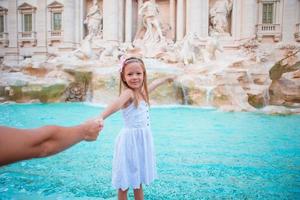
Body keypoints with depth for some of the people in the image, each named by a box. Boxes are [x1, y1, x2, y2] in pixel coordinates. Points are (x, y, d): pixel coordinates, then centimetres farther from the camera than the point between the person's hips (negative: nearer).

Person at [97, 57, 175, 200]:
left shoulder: (142, 92, 6)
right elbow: (116, 104, -40)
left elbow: (154, 84, 28)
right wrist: (101, 117, -60)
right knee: (125, 182, 5)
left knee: (138, 179, 20)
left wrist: (166, 78, 46)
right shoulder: (128, 93, -18)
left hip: (142, 139, 8)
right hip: (131, 139, -8)